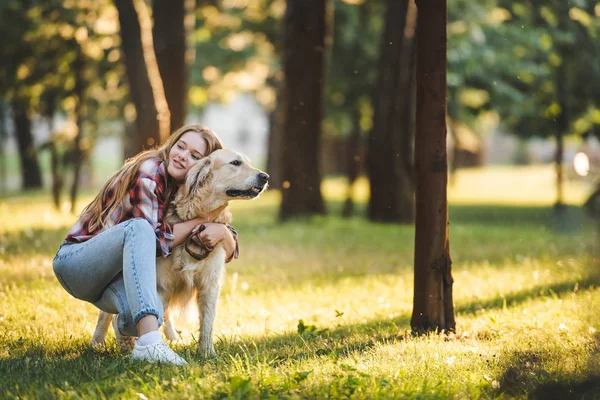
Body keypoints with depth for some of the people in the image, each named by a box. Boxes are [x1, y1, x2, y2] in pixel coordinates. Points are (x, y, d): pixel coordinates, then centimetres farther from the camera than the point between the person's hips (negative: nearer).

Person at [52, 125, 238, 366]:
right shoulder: (150, 173, -18)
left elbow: (230, 251, 2)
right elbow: (155, 241, -25)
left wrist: (222, 232, -20)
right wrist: (203, 218, -24)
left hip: (117, 273, 6)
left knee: (147, 317, -31)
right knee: (139, 228, -37)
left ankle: (123, 323, 10)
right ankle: (149, 342, -50)